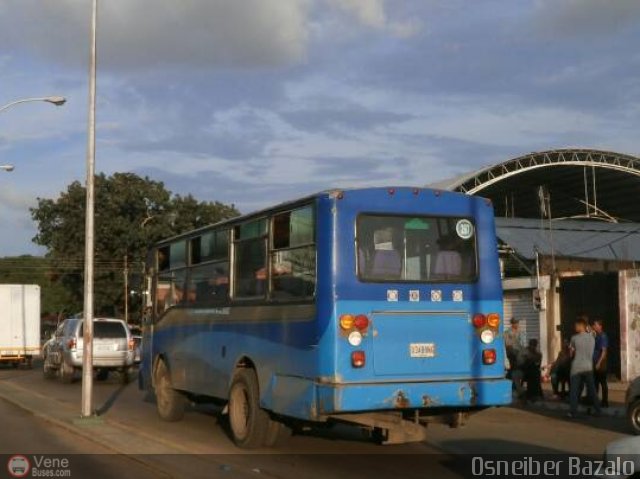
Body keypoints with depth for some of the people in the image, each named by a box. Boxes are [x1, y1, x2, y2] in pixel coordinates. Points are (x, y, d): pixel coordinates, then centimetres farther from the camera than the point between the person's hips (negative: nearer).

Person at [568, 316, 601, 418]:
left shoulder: (575, 338, -9)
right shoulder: (592, 337, 3)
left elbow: (571, 353, 2)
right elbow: (591, 352, 13)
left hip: (576, 367, -4)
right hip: (588, 367, 4)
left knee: (574, 390, 2)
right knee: (592, 390, 10)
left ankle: (573, 412, 0)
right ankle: (597, 410, 12)